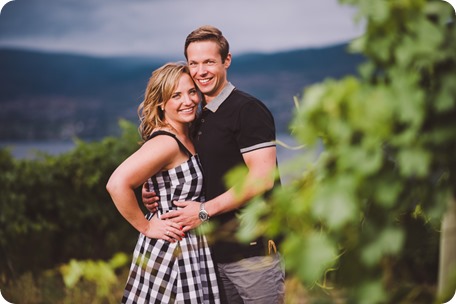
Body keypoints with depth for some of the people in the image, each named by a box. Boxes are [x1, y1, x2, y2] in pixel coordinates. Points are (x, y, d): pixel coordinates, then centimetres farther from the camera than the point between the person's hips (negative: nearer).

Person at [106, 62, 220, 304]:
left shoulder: (185, 139, 7)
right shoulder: (166, 143, -20)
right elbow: (117, 184, -31)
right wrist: (146, 227, -19)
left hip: (191, 252, 9)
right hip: (170, 253, -9)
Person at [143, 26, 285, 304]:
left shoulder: (248, 110, -10)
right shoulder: (198, 118, 14)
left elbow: (262, 179, -19)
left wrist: (205, 210, -18)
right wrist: (155, 193, 4)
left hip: (252, 250, -8)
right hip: (216, 250, 8)